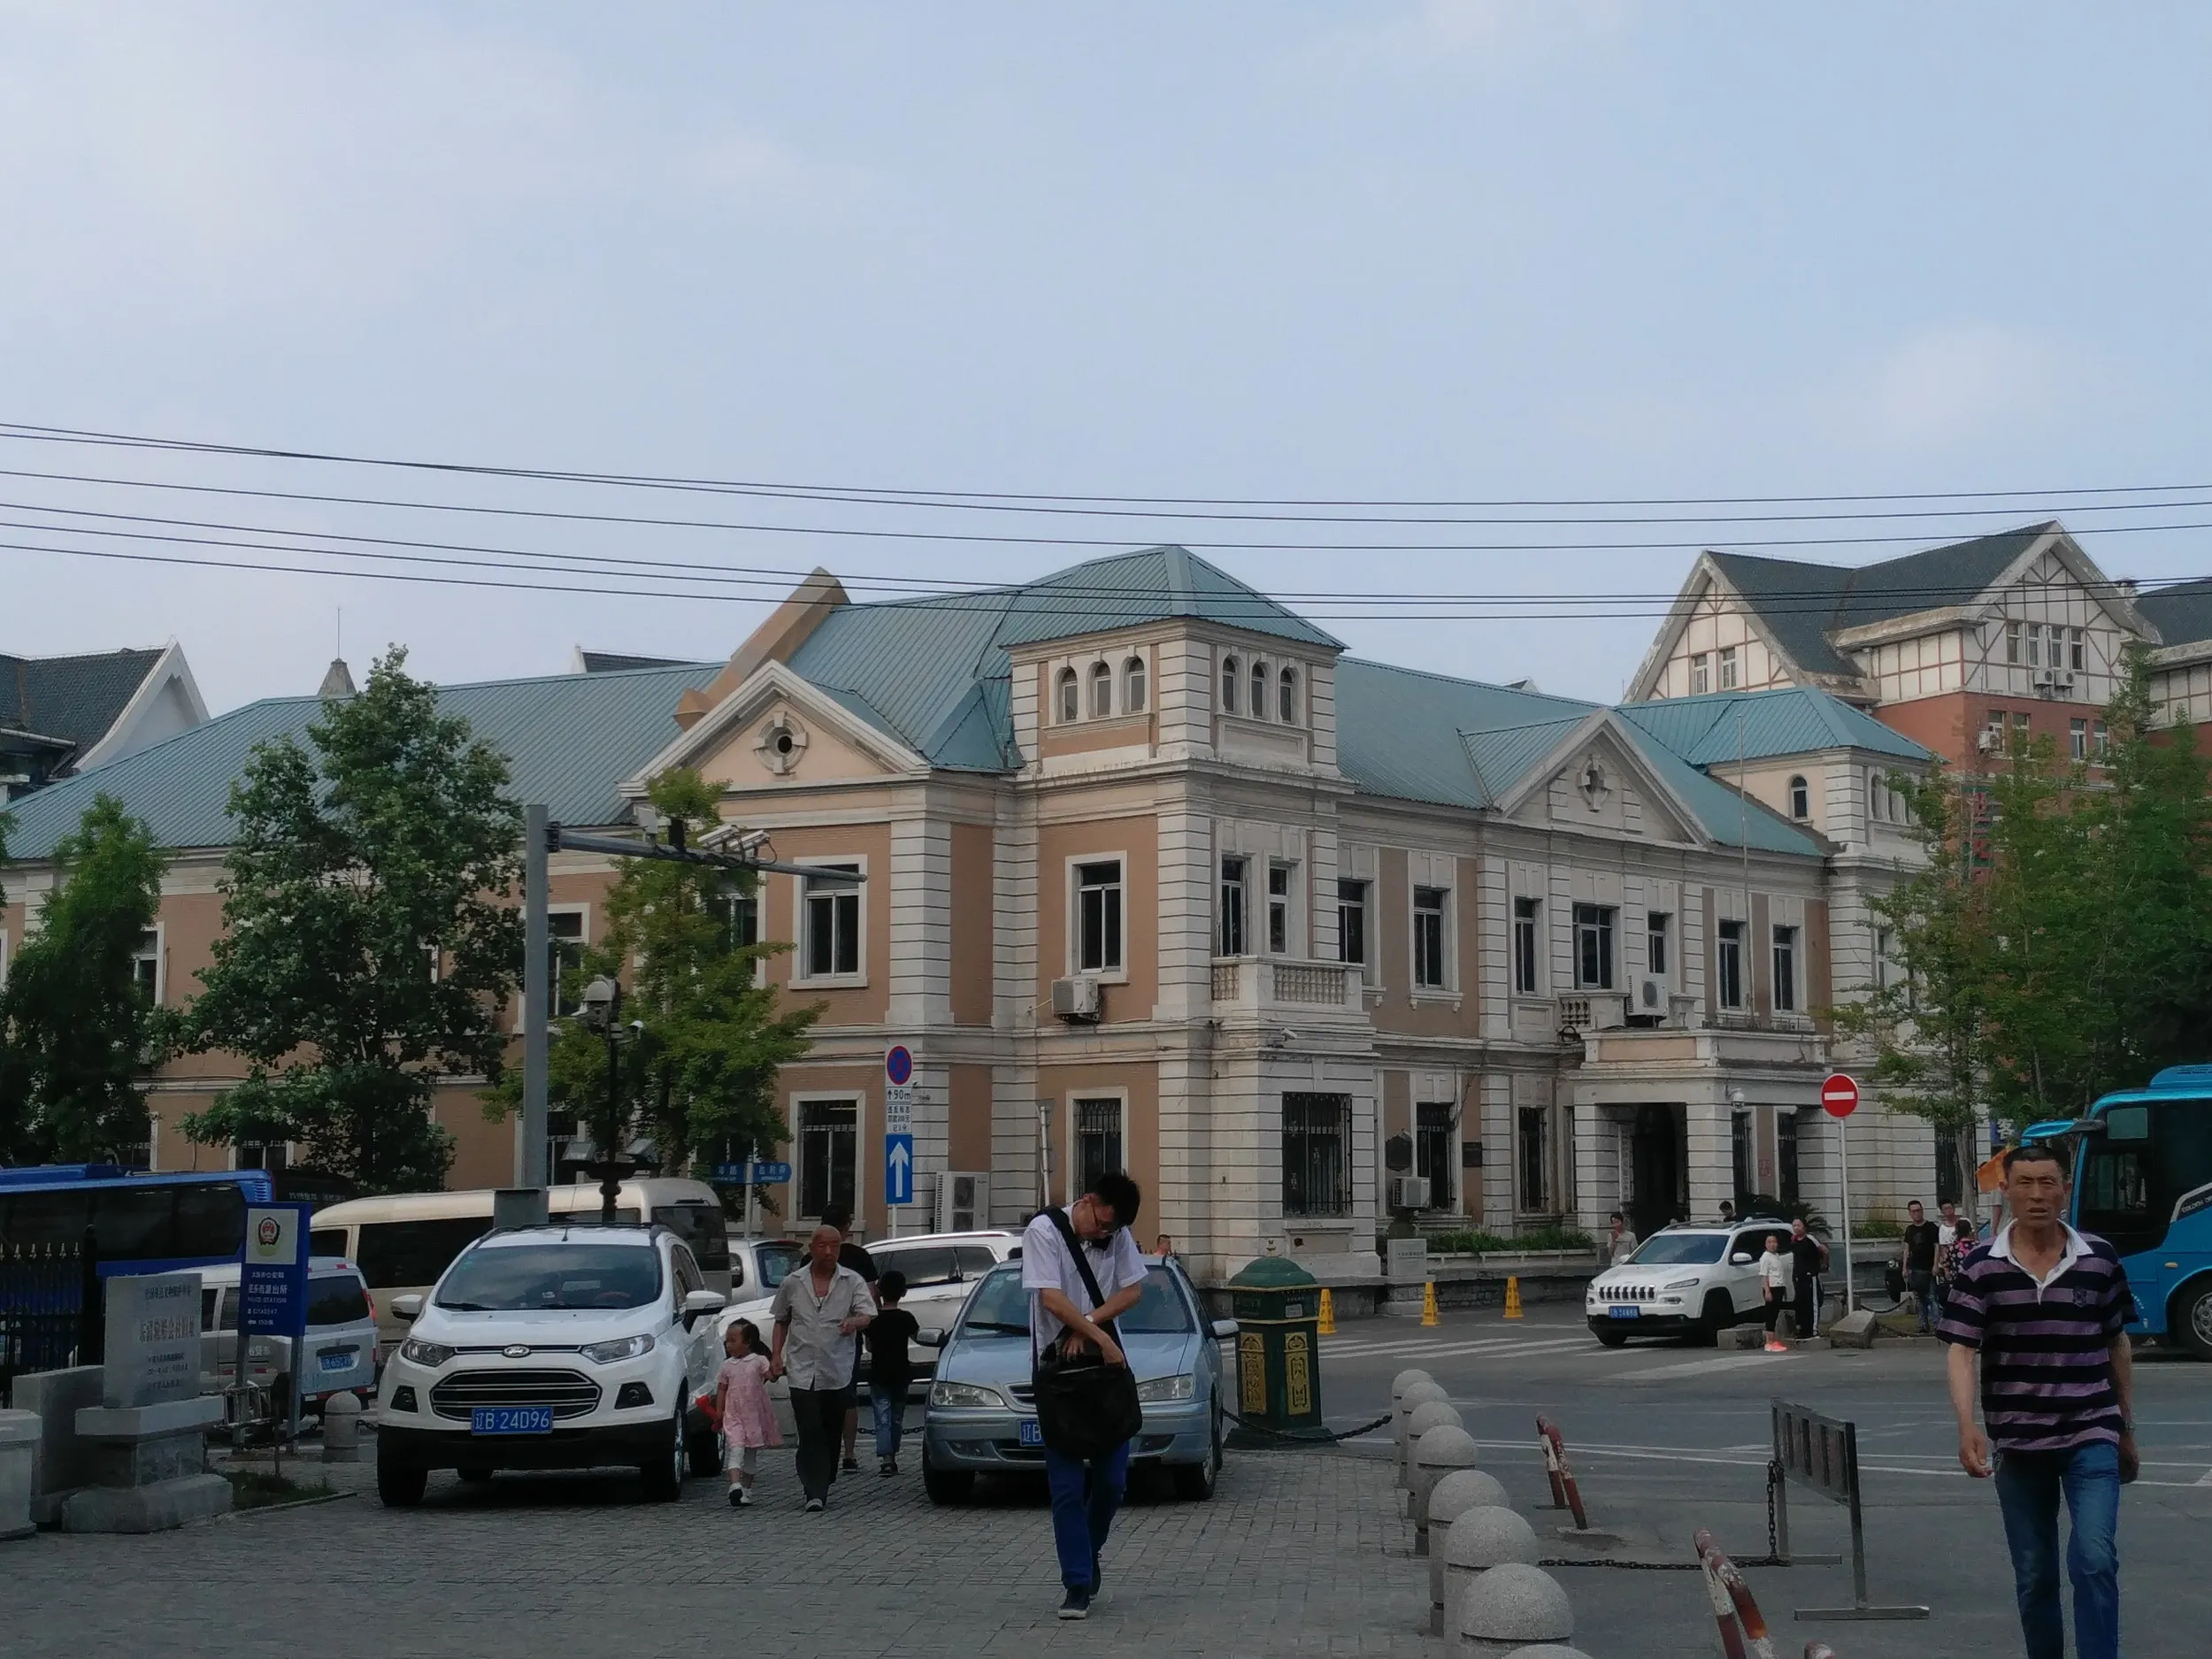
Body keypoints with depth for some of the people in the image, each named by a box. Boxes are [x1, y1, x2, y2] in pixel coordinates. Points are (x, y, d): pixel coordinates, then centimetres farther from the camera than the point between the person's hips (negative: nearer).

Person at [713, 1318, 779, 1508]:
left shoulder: (759, 1361, 1)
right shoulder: (727, 1366, 7)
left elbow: (770, 1375, -12)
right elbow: (722, 1389, 9)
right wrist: (718, 1412, 3)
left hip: (754, 1413, 0)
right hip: (733, 1414, 0)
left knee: (751, 1454, 9)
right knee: (736, 1449, -17)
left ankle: (746, 1491, 20)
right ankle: (735, 1486, -32)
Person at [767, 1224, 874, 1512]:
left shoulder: (853, 1282, 2)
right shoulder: (793, 1284, 7)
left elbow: (868, 1315, -8)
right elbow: (781, 1321, 19)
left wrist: (855, 1321, -31)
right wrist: (777, 1355, 9)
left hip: (838, 1372, 1)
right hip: (802, 1372, 0)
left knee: (831, 1434, 8)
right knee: (810, 1434, -10)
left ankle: (821, 1488, 23)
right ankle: (815, 1494, -15)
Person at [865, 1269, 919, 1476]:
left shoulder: (873, 1319, -4)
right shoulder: (906, 1318, -7)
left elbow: (869, 1346, 6)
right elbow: (918, 1336, 9)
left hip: (878, 1375, -1)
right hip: (901, 1374, 1)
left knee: (883, 1419, -5)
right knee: (897, 1418, 16)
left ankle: (886, 1458, -22)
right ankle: (892, 1457, 20)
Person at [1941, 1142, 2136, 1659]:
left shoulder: (2100, 1259, 0)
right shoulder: (1980, 1266, -5)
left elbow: (2116, 1346, 10)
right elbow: (1961, 1351, -10)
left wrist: (2127, 1430, 14)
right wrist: (1967, 1426, -25)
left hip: (2091, 1437, 0)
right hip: (2018, 1443, 1)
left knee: (2094, 1558, -17)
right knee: (2034, 1576, 10)